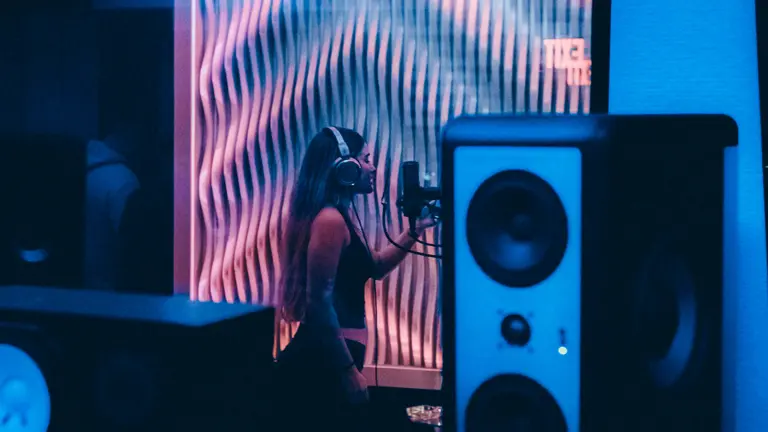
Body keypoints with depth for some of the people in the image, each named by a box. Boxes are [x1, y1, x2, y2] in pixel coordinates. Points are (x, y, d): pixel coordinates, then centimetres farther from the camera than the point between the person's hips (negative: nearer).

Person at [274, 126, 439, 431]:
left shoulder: (343, 216, 14)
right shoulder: (330, 220, -17)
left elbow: (375, 267, 28)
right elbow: (319, 301, -22)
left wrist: (416, 230, 17)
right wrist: (349, 371, -22)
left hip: (329, 359, 10)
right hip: (323, 363, -10)